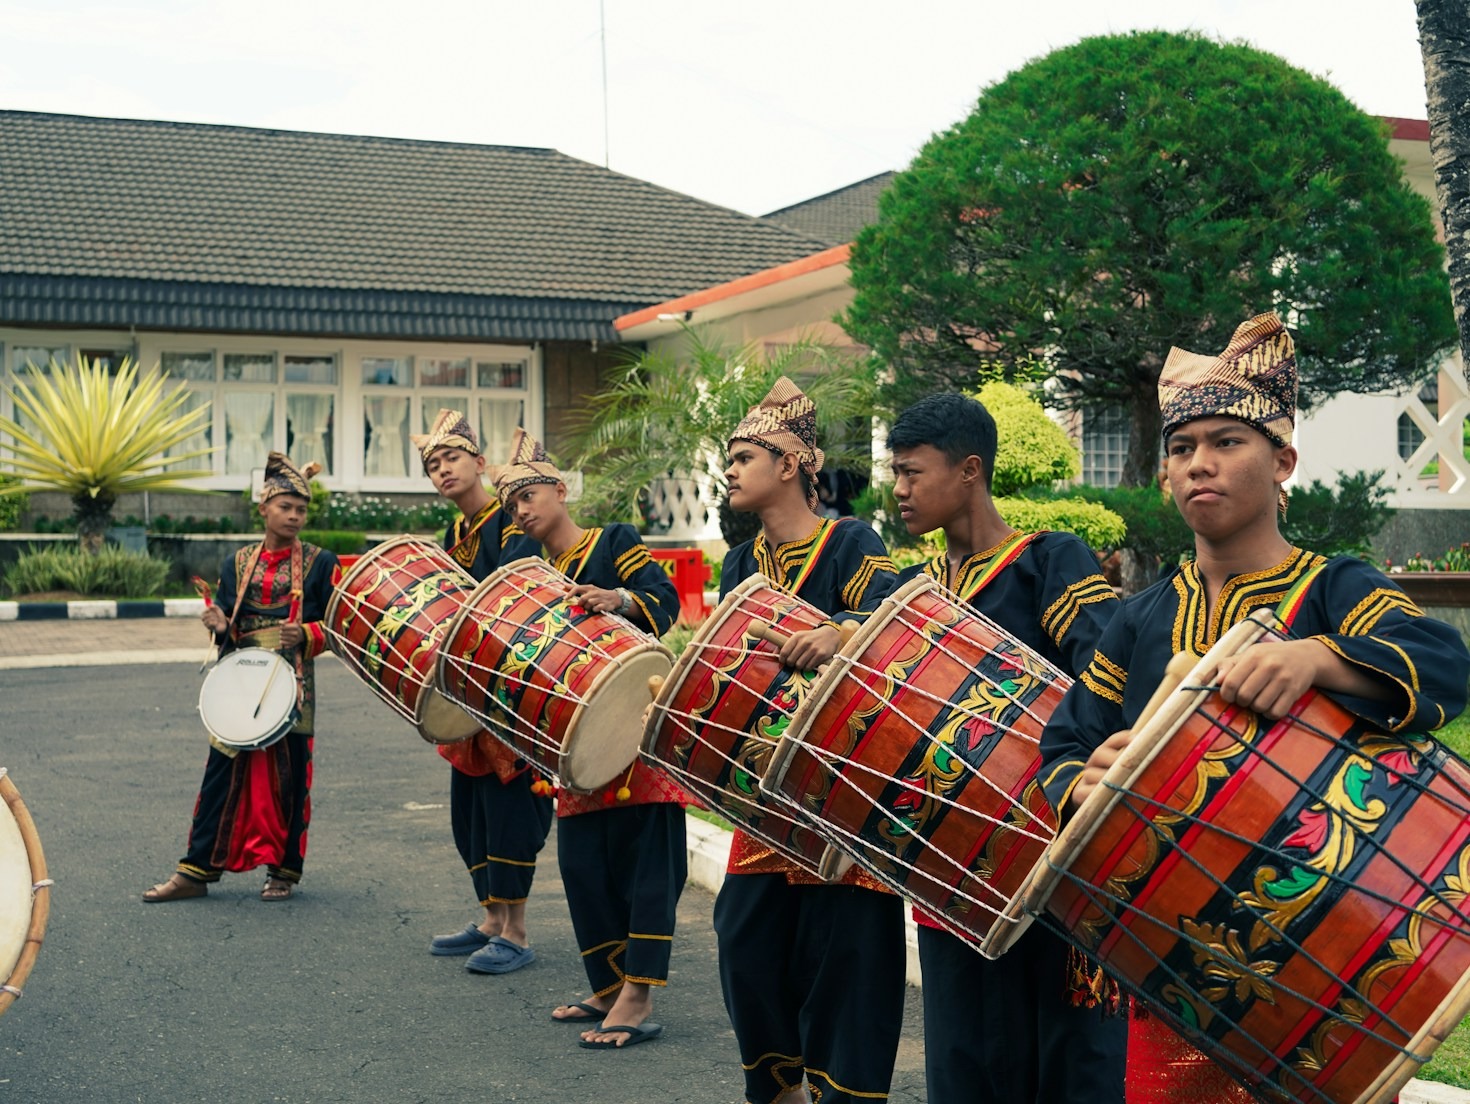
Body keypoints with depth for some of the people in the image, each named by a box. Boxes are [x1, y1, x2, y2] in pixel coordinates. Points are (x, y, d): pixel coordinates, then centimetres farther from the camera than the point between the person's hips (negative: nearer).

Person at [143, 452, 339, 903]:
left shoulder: (320, 563, 3)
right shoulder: (238, 562, 12)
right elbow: (229, 628, 14)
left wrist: (306, 635, -19)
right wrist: (220, 626, -9)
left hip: (292, 685, -2)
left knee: (289, 776, 1)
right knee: (222, 773, 1)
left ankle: (284, 870, 13)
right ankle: (196, 870, 6)